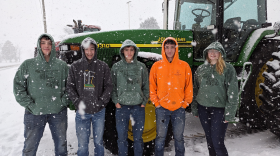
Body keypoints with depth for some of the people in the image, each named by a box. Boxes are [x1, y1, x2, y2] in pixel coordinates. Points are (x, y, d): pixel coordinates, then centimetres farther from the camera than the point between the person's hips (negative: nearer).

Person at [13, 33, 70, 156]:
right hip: (34, 113, -1)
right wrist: (29, 104, -9)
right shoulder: (28, 65, 0)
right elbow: (18, 87, -1)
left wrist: (65, 100, -4)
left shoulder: (62, 66, 4)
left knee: (61, 145, 15)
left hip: (58, 112, 1)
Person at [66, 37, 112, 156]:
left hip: (99, 112, 0)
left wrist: (101, 101, -10)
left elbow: (109, 86, 2)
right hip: (82, 112, 0)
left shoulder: (103, 66, 2)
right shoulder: (75, 66, 3)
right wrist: (77, 102, -9)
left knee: (98, 142, 14)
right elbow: (70, 87, 3)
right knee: (82, 144, 6)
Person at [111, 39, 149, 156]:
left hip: (138, 107, 0)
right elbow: (112, 86, 4)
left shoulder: (141, 67, 3)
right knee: (122, 137, 9)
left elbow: (146, 86, 7)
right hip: (121, 107, 0)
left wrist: (144, 102, -1)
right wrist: (116, 101, -4)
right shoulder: (116, 67, 2)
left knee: (138, 137, 10)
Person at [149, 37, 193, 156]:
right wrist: (156, 103, -2)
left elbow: (189, 87, 4)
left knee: (179, 137, 12)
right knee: (160, 137, 8)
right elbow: (152, 87, 3)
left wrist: (185, 103, -1)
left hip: (179, 108, 0)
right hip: (162, 108, 0)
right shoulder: (157, 66, 2)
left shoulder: (184, 66, 2)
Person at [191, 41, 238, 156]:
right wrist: (194, 108, 10)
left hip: (219, 109, -4)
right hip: (203, 109, 4)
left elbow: (232, 92, -7)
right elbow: (195, 90, 12)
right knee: (209, 140, 14)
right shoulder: (201, 69, 8)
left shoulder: (228, 69, -4)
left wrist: (229, 113, -12)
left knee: (217, 142, -5)